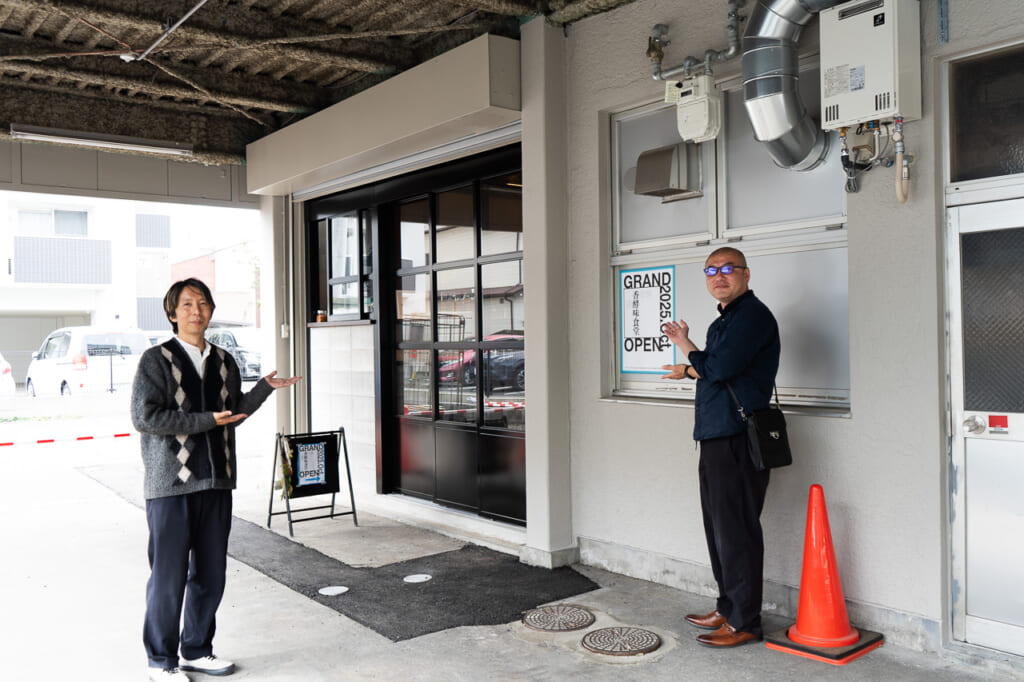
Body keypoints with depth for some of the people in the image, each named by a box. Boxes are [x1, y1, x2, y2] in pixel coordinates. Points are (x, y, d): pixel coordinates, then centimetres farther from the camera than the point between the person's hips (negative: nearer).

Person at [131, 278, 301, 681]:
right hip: (170, 485, -5)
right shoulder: (156, 360, -4)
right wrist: (207, 421, -15)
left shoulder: (224, 362, 13)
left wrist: (265, 387, 10)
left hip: (216, 483, 5)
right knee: (169, 576, 2)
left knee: (210, 574, 12)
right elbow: (144, 417, -14)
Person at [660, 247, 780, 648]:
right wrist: (686, 345, 11)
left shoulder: (752, 314, -10)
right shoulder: (723, 321, 21)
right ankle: (728, 609, 27)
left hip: (738, 438, -10)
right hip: (716, 435, 10)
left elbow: (720, 367, -20)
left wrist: (688, 366, -1)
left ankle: (744, 622, 5)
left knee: (737, 531, -4)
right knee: (719, 527, 16)